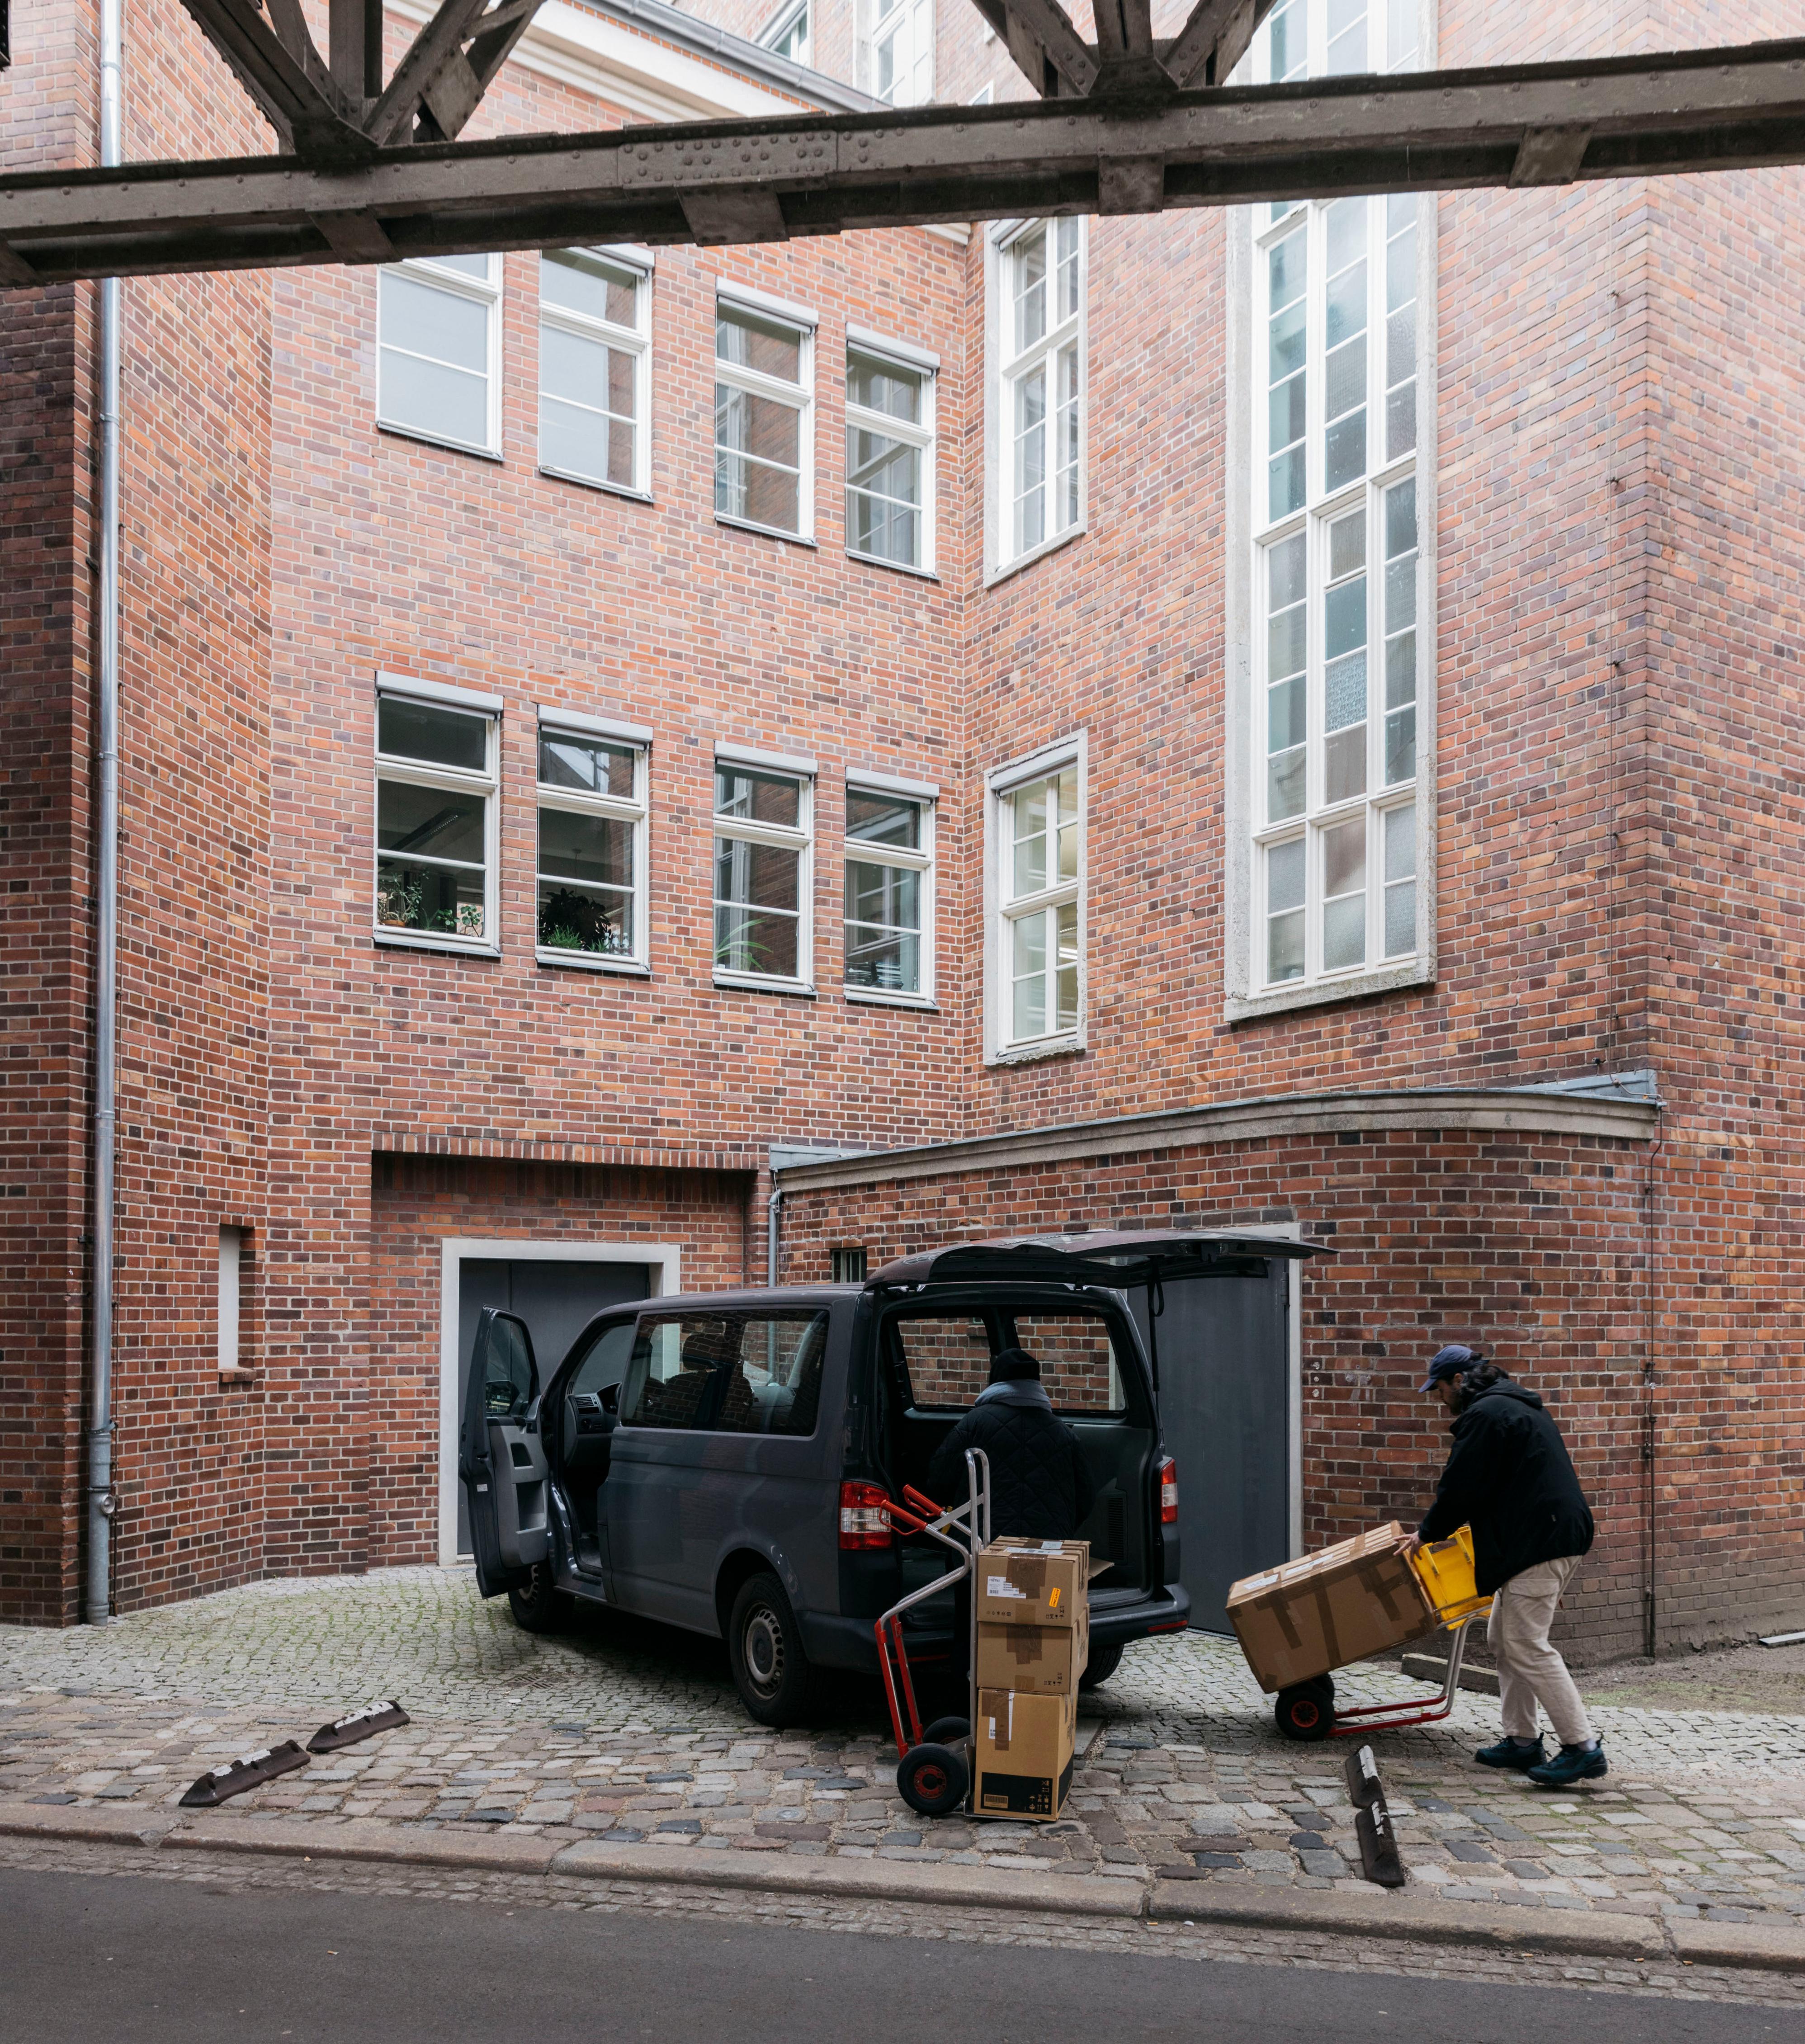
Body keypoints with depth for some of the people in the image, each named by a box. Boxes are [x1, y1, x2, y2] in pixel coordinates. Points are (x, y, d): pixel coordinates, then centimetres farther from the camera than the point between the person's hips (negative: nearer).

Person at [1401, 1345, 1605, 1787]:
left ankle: (1583, 1747, -9)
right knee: (1505, 1636, 15)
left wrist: (1426, 1534, 3)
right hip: (1559, 1533, 11)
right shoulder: (1517, 1405, 21)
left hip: (1538, 1543, -11)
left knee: (1526, 1646, -9)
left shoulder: (1484, 1415, -12)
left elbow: (1461, 1488, -13)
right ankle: (1522, 1740, 18)